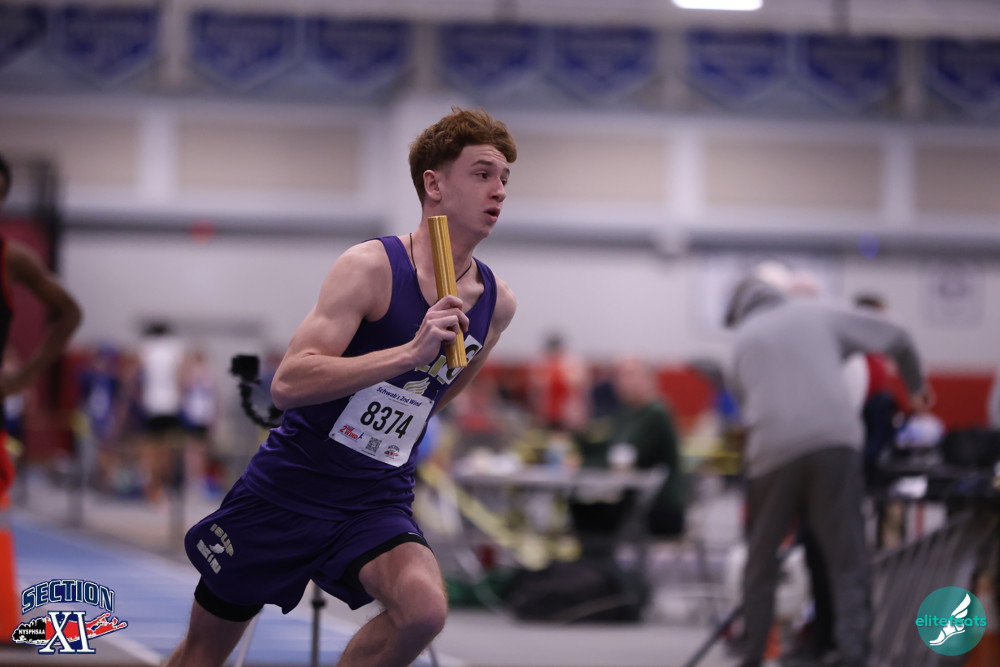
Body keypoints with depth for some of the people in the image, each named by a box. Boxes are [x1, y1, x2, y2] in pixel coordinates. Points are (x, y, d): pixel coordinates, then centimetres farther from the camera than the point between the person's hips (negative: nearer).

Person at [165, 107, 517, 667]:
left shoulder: (497, 302, 0)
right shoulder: (371, 266, -16)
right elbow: (288, 384, -26)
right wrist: (412, 352, -33)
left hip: (378, 503, 3)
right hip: (289, 489, -3)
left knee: (424, 609, -29)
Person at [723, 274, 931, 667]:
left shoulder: (744, 338, 18)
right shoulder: (819, 315, 17)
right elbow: (895, 338, 19)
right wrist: (916, 385, 36)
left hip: (773, 451, 0)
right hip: (835, 440, 0)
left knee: (761, 558, 14)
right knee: (846, 554, 2)